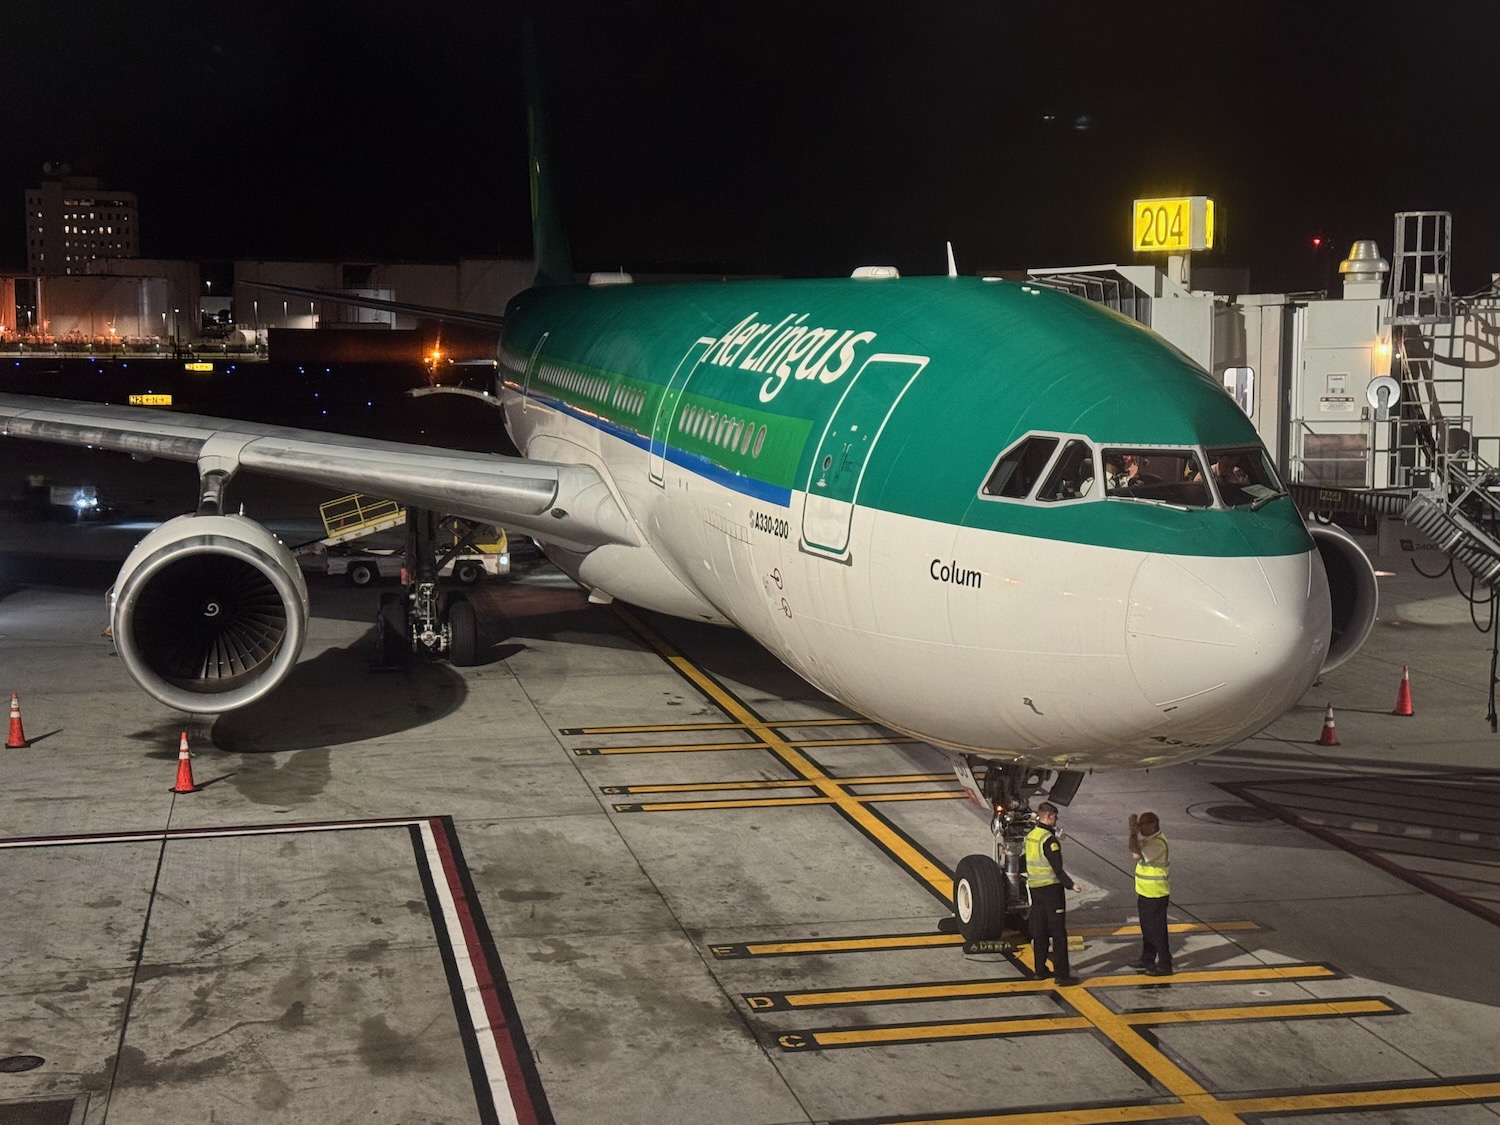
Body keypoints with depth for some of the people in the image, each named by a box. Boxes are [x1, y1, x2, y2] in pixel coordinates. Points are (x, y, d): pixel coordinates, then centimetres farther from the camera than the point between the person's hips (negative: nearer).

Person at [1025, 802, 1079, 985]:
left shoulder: (1030, 836, 7)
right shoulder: (1049, 839, -18)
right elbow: (1057, 867, -19)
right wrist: (1070, 884, -13)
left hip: (1035, 888, 8)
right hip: (1051, 888, -8)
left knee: (1039, 931, 14)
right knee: (1058, 932, -3)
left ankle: (1039, 970, 18)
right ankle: (1062, 973, -3)